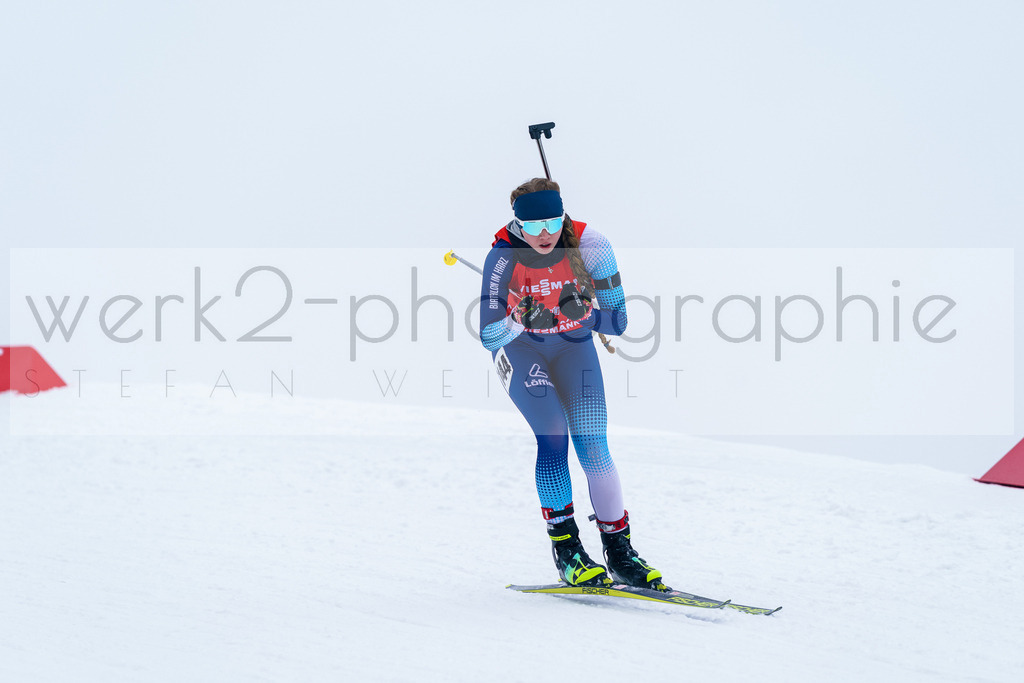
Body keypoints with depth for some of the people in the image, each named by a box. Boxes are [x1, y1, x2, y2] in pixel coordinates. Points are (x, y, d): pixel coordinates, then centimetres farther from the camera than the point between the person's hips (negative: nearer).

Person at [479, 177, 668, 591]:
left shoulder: (589, 246, -23)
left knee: (593, 445, -11)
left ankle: (619, 549, 0)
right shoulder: (503, 257, -25)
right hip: (520, 348, -1)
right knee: (553, 435, -21)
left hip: (573, 346, 2)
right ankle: (565, 549, -12)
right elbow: (488, 338, -24)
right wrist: (519, 321, -43)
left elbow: (623, 321, -19)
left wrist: (586, 313, -38)